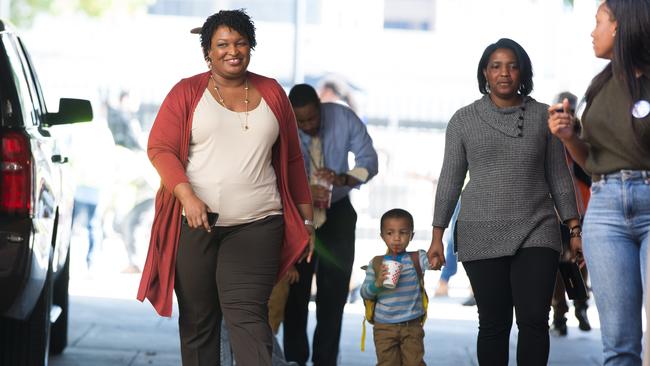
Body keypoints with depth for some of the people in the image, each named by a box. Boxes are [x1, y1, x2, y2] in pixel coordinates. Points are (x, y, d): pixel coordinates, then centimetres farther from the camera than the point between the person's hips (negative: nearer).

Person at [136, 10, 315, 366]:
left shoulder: (271, 93, 11)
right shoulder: (187, 92, 4)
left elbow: (292, 160, 16)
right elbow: (160, 147, -3)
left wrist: (305, 219, 14)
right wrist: (187, 196, -19)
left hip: (256, 226, 0)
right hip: (195, 224, 0)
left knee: (246, 314, -14)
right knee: (197, 318, 6)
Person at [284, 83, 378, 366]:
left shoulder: (343, 118, -18)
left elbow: (369, 160, -17)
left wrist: (343, 179, -37)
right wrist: (304, 192, -46)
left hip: (337, 212, 1)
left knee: (334, 289, -2)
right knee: (295, 288, -4)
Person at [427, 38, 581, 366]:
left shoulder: (543, 116, 5)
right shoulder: (463, 120, 4)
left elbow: (559, 177, 8)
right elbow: (450, 180, 5)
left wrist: (575, 230, 4)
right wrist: (437, 237, 2)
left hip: (536, 231, 0)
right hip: (482, 235, 0)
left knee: (534, 320, -10)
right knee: (493, 323, 1)